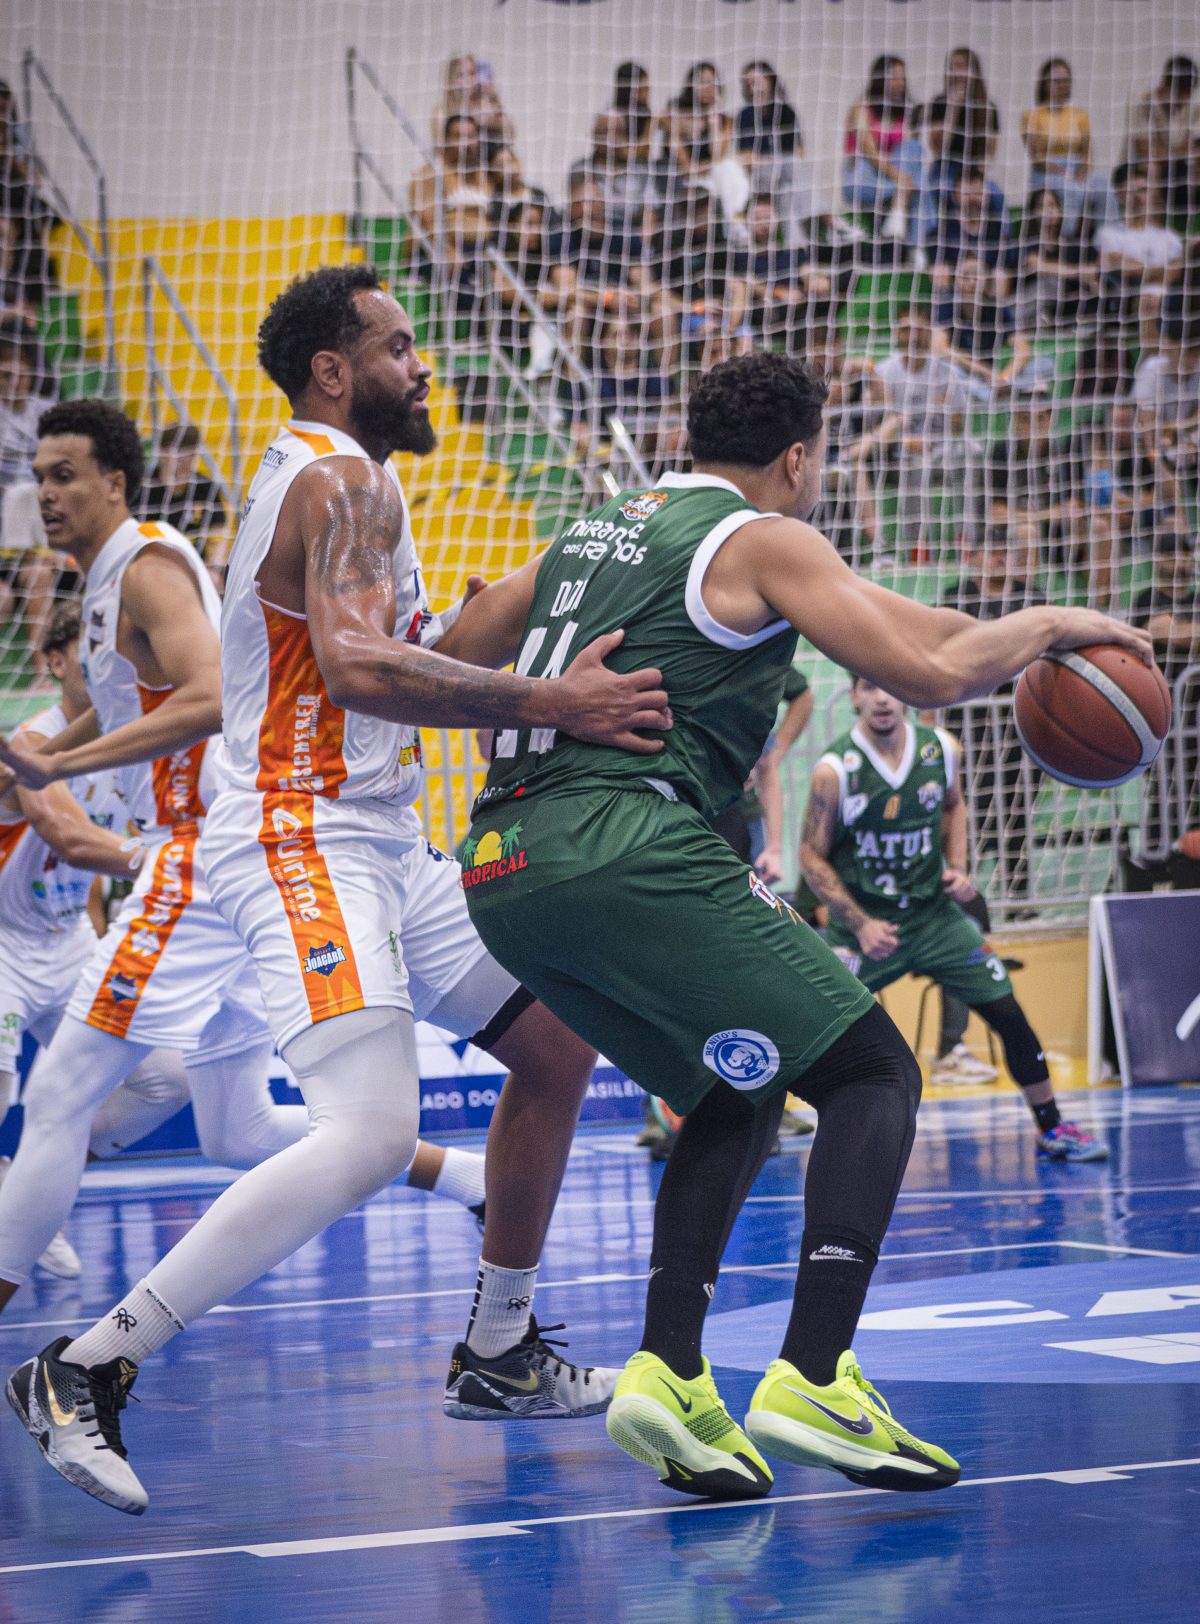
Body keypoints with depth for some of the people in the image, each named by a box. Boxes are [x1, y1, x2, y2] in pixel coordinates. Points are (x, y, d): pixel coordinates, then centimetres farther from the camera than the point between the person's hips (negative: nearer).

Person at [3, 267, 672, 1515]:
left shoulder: (316, 476, 20)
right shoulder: (342, 480, -13)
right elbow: (356, 665, -30)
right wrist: (548, 702, -31)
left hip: (375, 843, 11)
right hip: (303, 848, -11)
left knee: (557, 1045, 16)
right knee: (368, 1137, -25)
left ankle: (498, 1355, 25)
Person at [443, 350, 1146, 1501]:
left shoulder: (593, 531, 25)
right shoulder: (765, 540, 4)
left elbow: (453, 653, 32)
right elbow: (929, 674, -4)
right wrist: (1046, 625, 12)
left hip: (500, 868, 8)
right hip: (627, 841, -8)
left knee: (737, 1098, 22)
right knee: (871, 1073, 0)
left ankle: (669, 1372, 4)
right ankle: (811, 1382, -16)